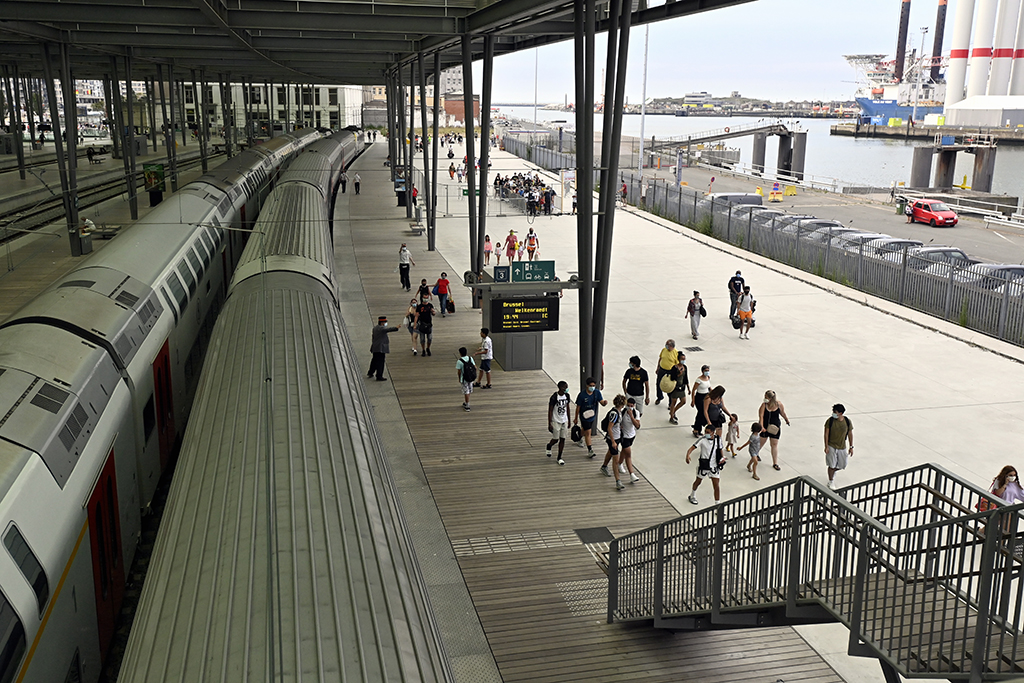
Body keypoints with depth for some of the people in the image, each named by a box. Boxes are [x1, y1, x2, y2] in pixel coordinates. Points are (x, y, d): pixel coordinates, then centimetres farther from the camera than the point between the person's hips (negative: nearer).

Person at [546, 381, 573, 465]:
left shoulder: (567, 396, -1)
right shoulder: (554, 397, -20)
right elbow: (550, 411, -16)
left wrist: (569, 420, 15)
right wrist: (549, 424, -17)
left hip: (564, 421, 5)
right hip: (556, 421, -5)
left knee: (563, 439, 5)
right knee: (556, 439, 3)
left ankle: (559, 458, 15)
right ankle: (549, 446, 38)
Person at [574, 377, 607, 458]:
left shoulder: (597, 392, -9)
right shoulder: (582, 394, -21)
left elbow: (602, 402, -10)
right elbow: (578, 407, -12)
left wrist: (605, 402, -36)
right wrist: (576, 418, -4)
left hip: (592, 415, 5)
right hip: (584, 416, -5)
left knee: (585, 429, 25)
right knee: (588, 432, -9)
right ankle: (590, 450, -5)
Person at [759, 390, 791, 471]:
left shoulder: (779, 404, -11)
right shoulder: (764, 405, -15)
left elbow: (783, 413, 7)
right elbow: (761, 416, -21)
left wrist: (787, 420, 22)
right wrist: (761, 427, -33)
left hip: (775, 428, 1)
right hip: (765, 427, -1)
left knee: (774, 444, 5)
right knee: (762, 442, 11)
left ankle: (775, 463, 13)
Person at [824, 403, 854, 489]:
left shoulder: (847, 422, -9)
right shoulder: (830, 421, -14)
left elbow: (850, 434, 2)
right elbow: (826, 434, -9)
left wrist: (851, 447, 4)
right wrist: (826, 446, -12)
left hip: (842, 447, 3)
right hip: (831, 446, -3)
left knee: (842, 465, 12)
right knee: (832, 465, 0)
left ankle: (833, 471, 44)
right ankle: (831, 481, 20)